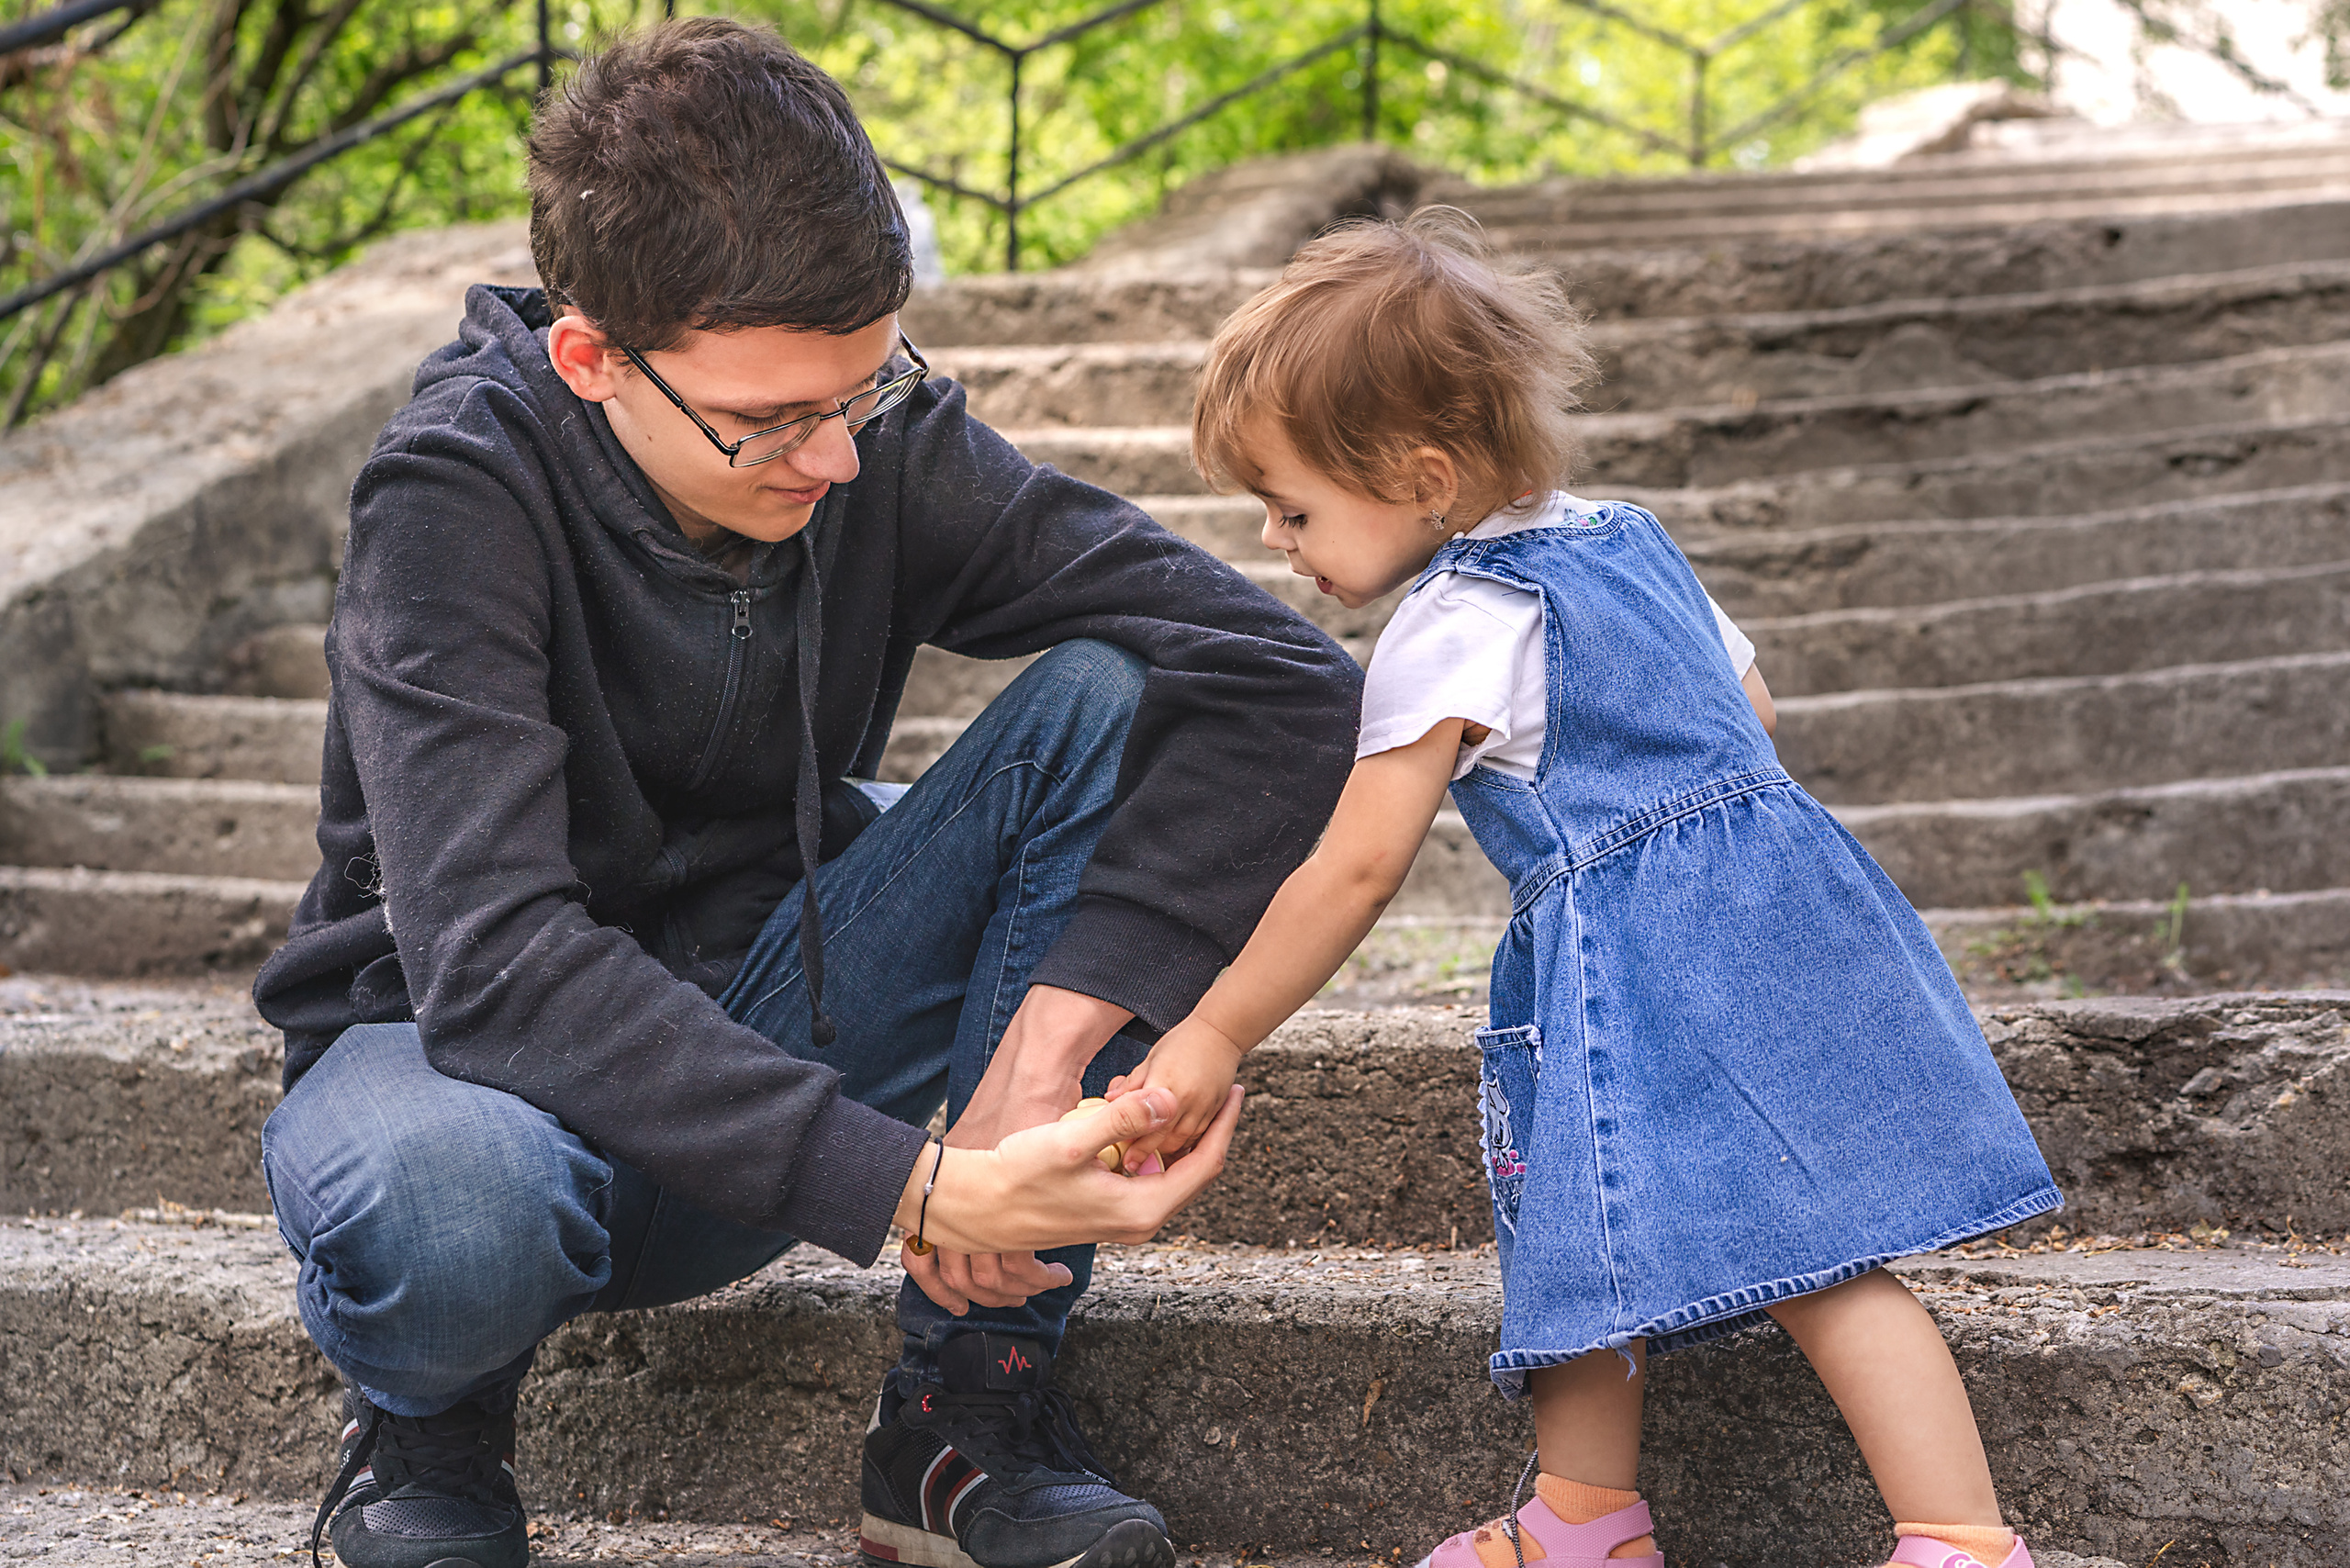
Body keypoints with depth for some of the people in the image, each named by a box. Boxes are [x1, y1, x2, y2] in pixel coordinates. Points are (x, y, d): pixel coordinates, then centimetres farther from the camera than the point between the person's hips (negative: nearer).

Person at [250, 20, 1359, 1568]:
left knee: (1110, 699, -20)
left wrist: (1049, 1041, -32)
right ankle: (424, 1428, -2)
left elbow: (1282, 676, -21)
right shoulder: (455, 495, -24)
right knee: (447, 1207, -43)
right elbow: (496, 960, -35)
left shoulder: (883, 445, -13)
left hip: (773, 1024, 4)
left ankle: (973, 1405, -13)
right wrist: (916, 1189, -42)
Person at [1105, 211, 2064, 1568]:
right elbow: (1751, 709, 29)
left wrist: (1216, 1036, -4)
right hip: (1783, 884, 9)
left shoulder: (1453, 628, -9)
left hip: (1628, 955, -9)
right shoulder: (1629, 539, 17)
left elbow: (1357, 869, -11)